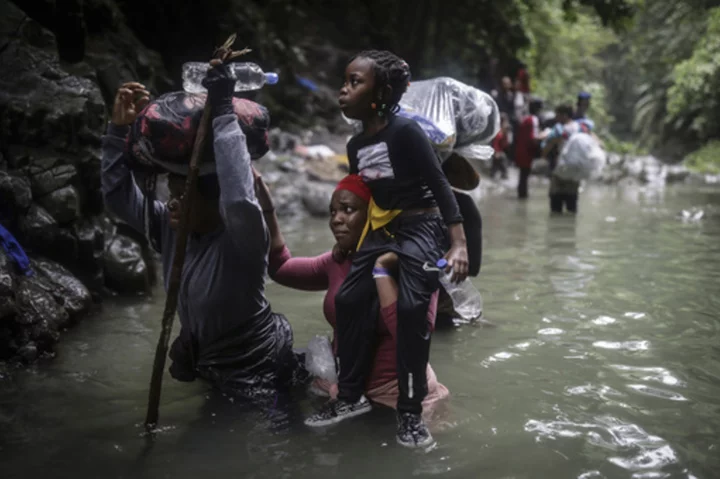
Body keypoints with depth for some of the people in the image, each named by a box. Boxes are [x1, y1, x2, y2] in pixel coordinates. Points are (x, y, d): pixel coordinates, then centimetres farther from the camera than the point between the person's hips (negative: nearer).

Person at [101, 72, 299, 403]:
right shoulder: (170, 227, -8)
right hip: (205, 364, 7)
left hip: (255, 374, -7)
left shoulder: (241, 241, -28)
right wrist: (120, 129, -19)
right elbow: (119, 196, -6)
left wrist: (223, 114, -48)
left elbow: (240, 200, -50)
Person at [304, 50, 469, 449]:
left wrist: (459, 245, -24)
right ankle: (351, 397, 13)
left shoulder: (405, 131, -17)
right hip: (382, 230, 8)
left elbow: (440, 186, -17)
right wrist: (350, 245, 20)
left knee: (411, 308, -20)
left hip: (422, 227, -7)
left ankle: (410, 412, -7)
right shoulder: (355, 145, 6)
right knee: (348, 300, -1)